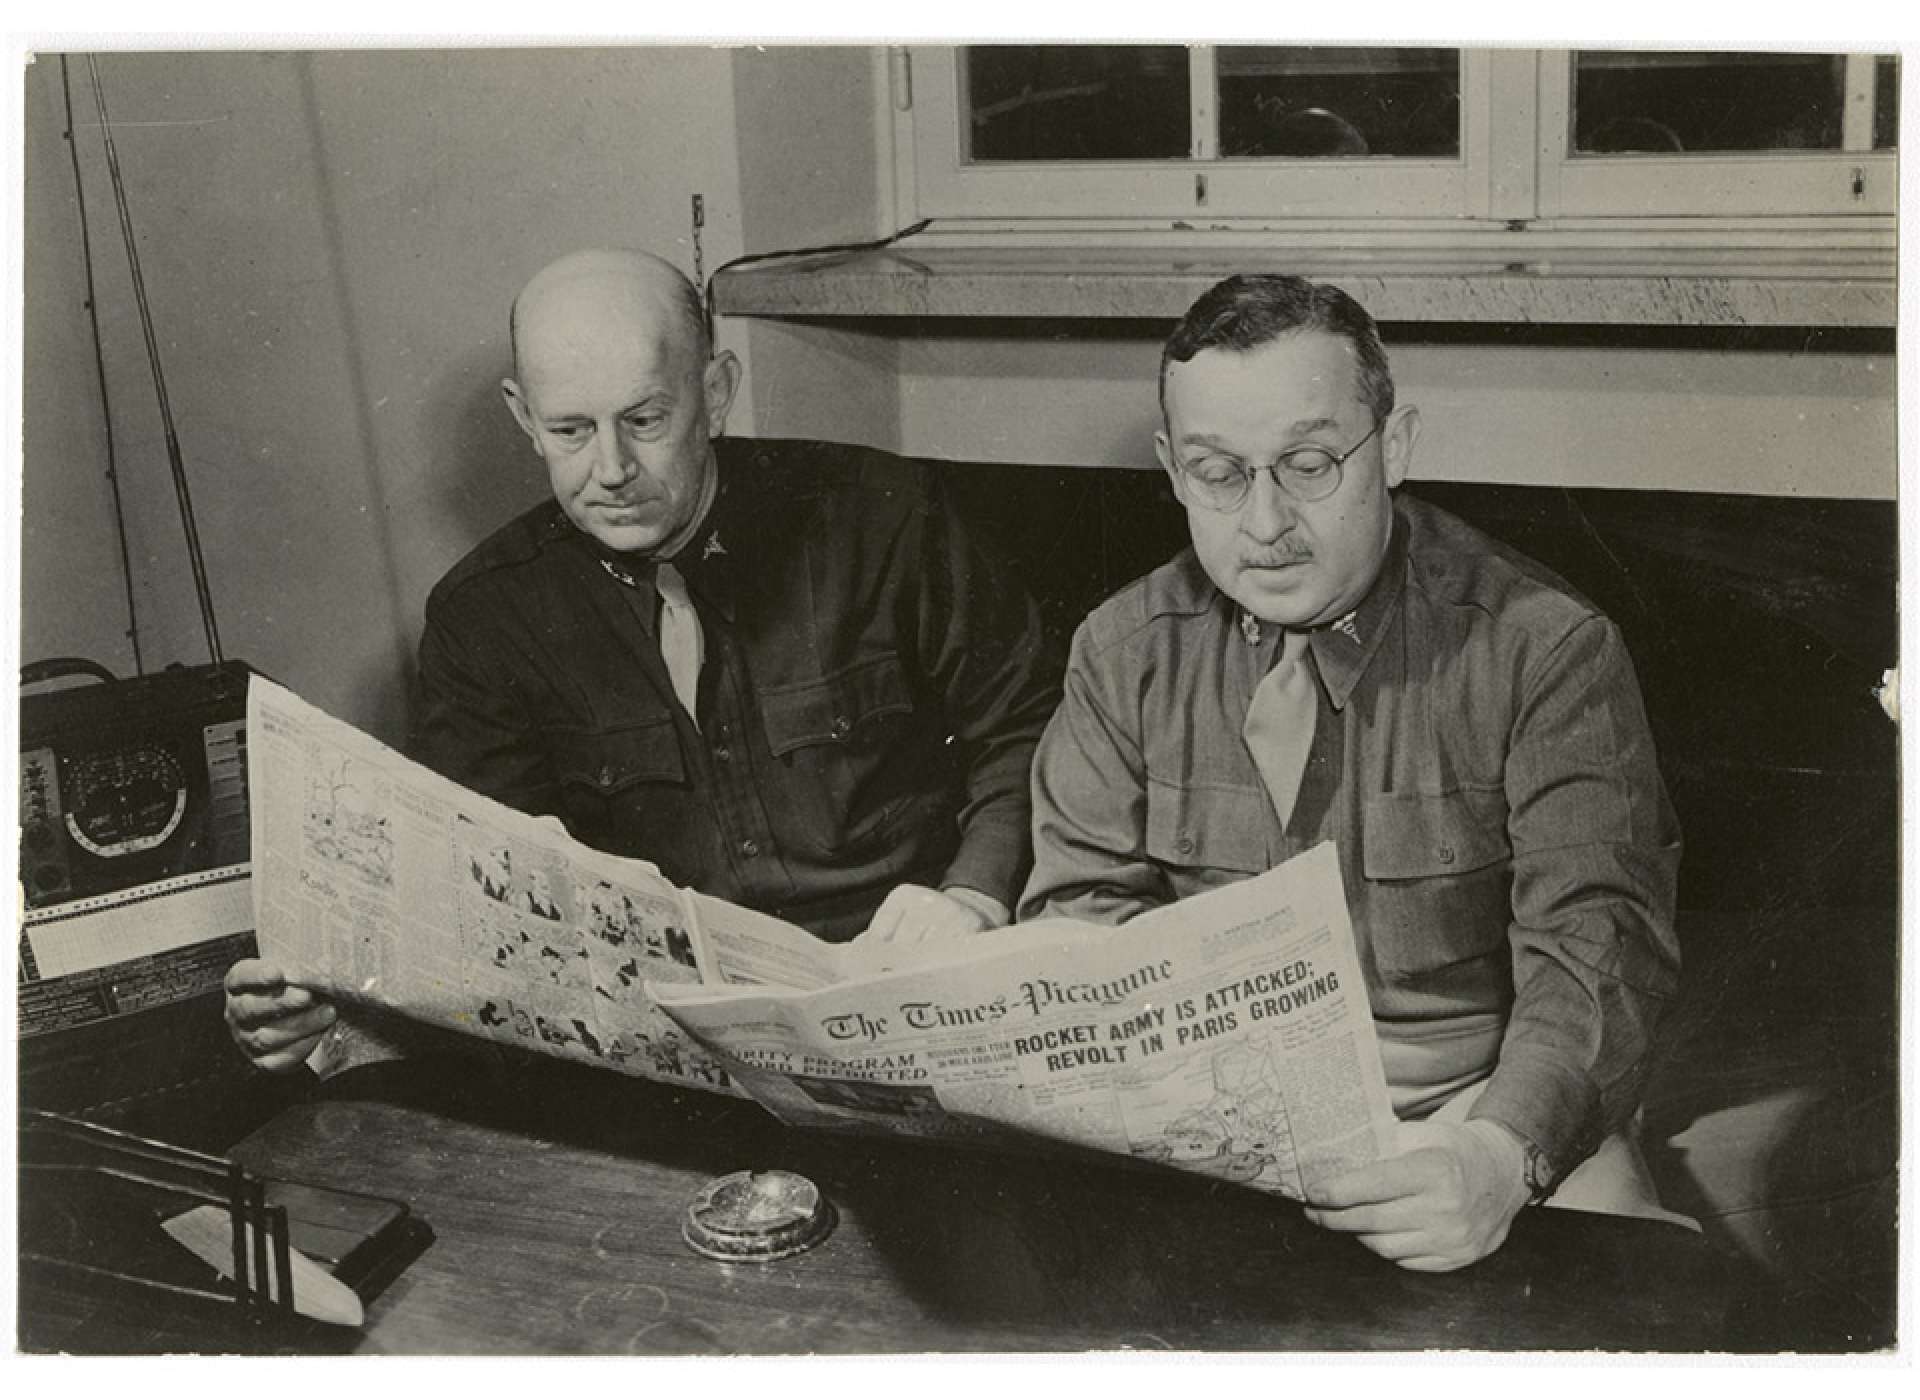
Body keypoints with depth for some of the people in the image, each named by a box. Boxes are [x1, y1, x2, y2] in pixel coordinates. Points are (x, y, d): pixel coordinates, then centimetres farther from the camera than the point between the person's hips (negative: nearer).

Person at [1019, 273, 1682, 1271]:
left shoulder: (1547, 650, -9)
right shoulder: (1123, 651, 2)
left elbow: (1595, 942, -16)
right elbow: (1083, 914, 0)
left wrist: (1501, 1153, -36)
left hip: (1482, 1106, -2)